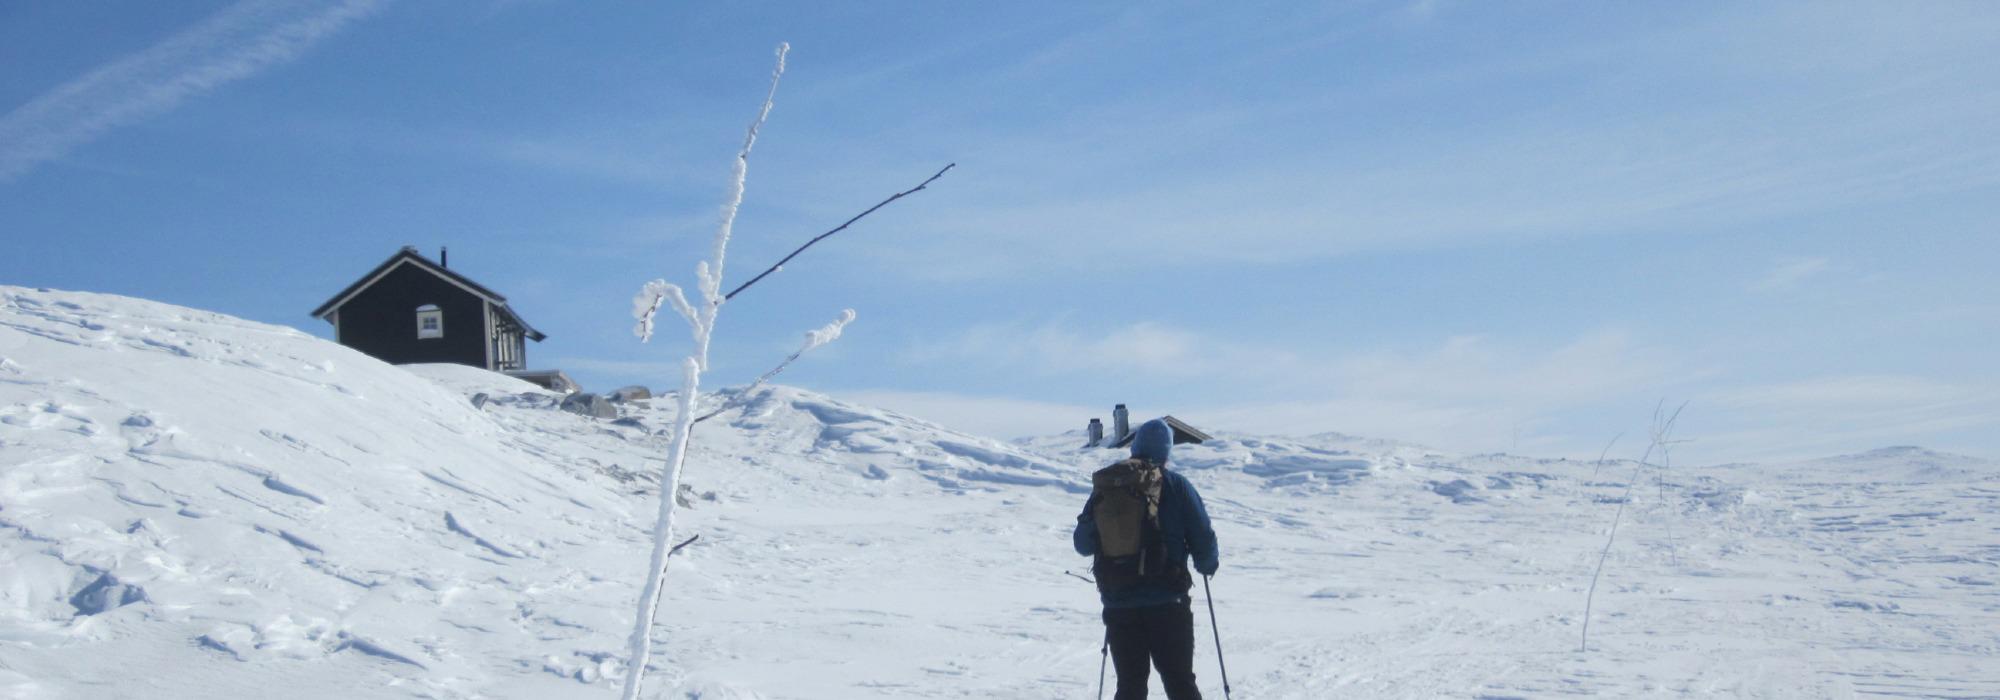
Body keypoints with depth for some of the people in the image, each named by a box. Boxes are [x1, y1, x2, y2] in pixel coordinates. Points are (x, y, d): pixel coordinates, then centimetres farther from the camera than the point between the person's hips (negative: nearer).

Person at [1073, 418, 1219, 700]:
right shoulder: (1176, 486, -4)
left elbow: (1083, 544, 11)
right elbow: (1203, 538, -3)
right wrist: (1207, 565, 19)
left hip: (1119, 605, 2)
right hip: (1168, 604, -2)